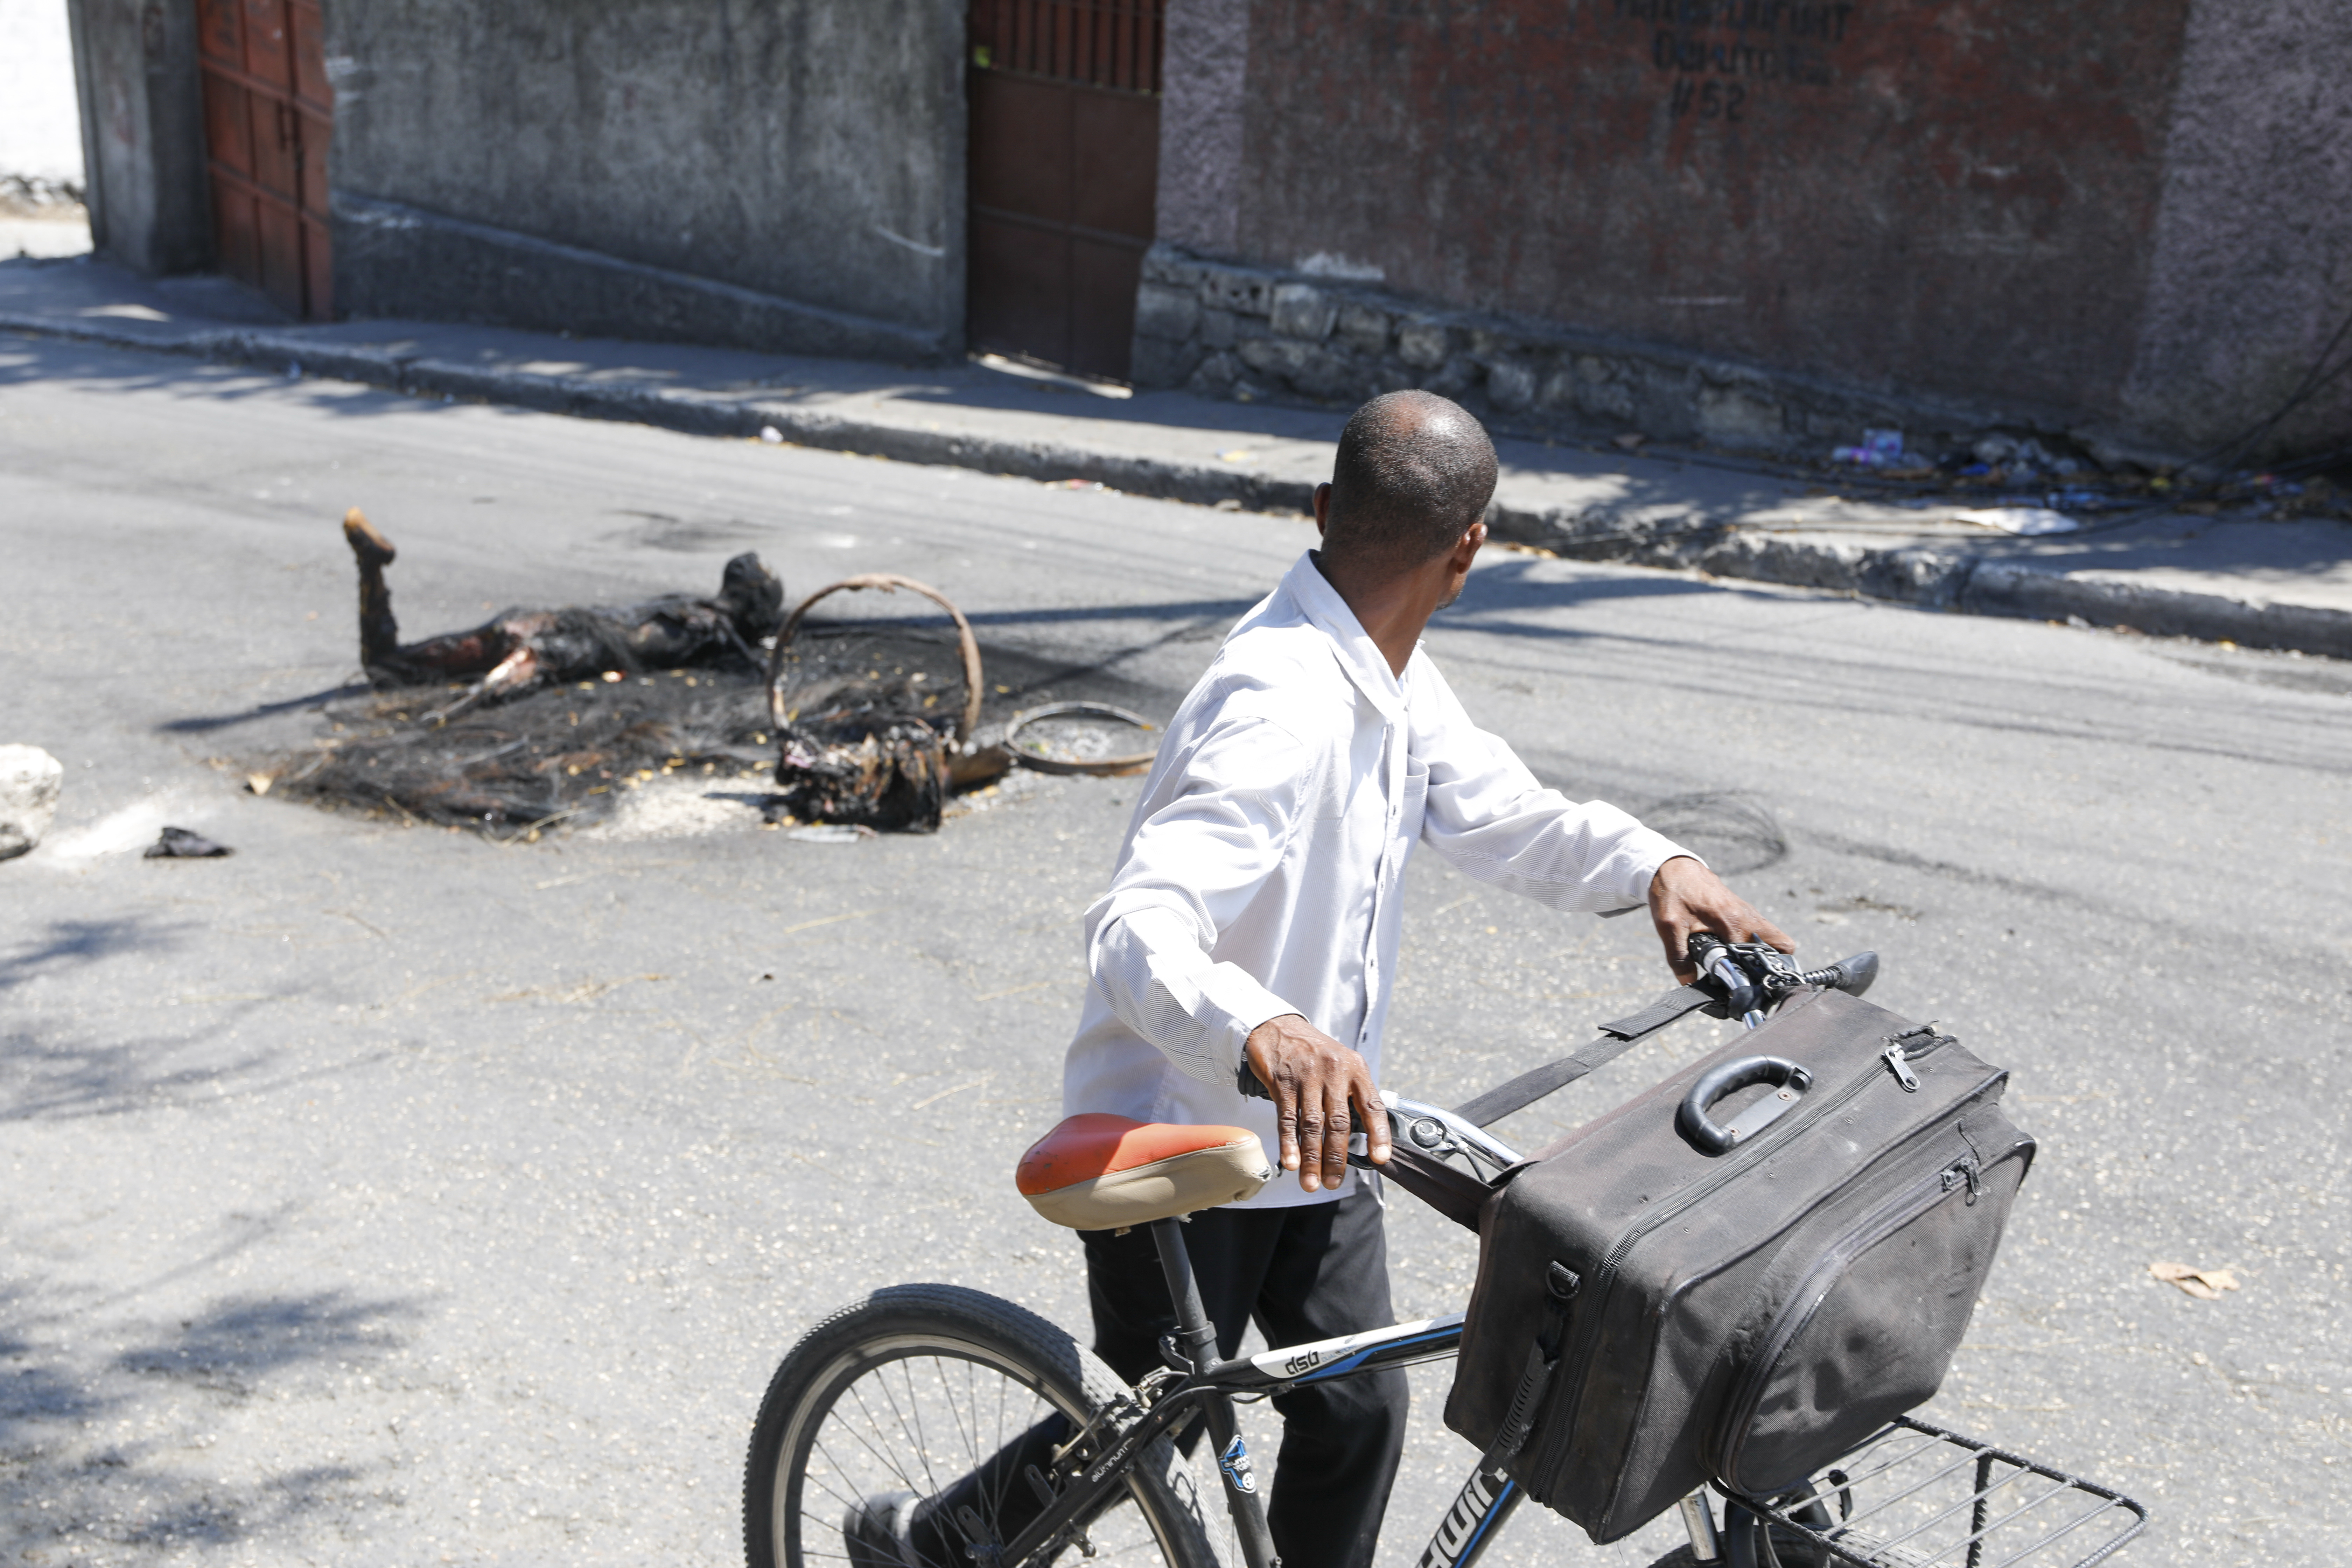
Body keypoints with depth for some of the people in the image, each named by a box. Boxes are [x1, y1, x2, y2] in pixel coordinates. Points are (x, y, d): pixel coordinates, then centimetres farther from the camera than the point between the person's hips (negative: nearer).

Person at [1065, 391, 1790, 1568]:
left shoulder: (1390, 678, 0)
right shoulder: (1286, 709, -32)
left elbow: (1502, 814, 6)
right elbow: (1141, 924, -43)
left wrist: (1653, 865, -12)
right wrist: (1263, 1034, -62)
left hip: (1307, 1131, 8)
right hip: (1178, 1145, -8)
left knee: (1359, 1408, 13)